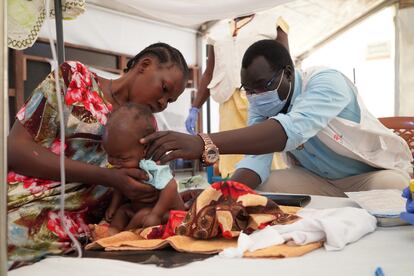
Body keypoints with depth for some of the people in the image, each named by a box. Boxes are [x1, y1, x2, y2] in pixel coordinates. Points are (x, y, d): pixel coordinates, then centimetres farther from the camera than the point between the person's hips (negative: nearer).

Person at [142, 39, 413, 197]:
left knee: (390, 188, -37)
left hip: (378, 171, -4)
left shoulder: (327, 82, -30)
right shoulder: (260, 107, -10)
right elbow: (256, 158, -23)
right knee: (258, 187, -19)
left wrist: (204, 144, -62)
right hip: (320, 180, 4)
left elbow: (292, 129, -50)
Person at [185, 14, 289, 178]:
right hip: (230, 103, 3)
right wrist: (195, 108, 11)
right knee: (232, 163, -4)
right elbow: (209, 74, 21)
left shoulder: (272, 24, 13)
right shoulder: (217, 35, 23)